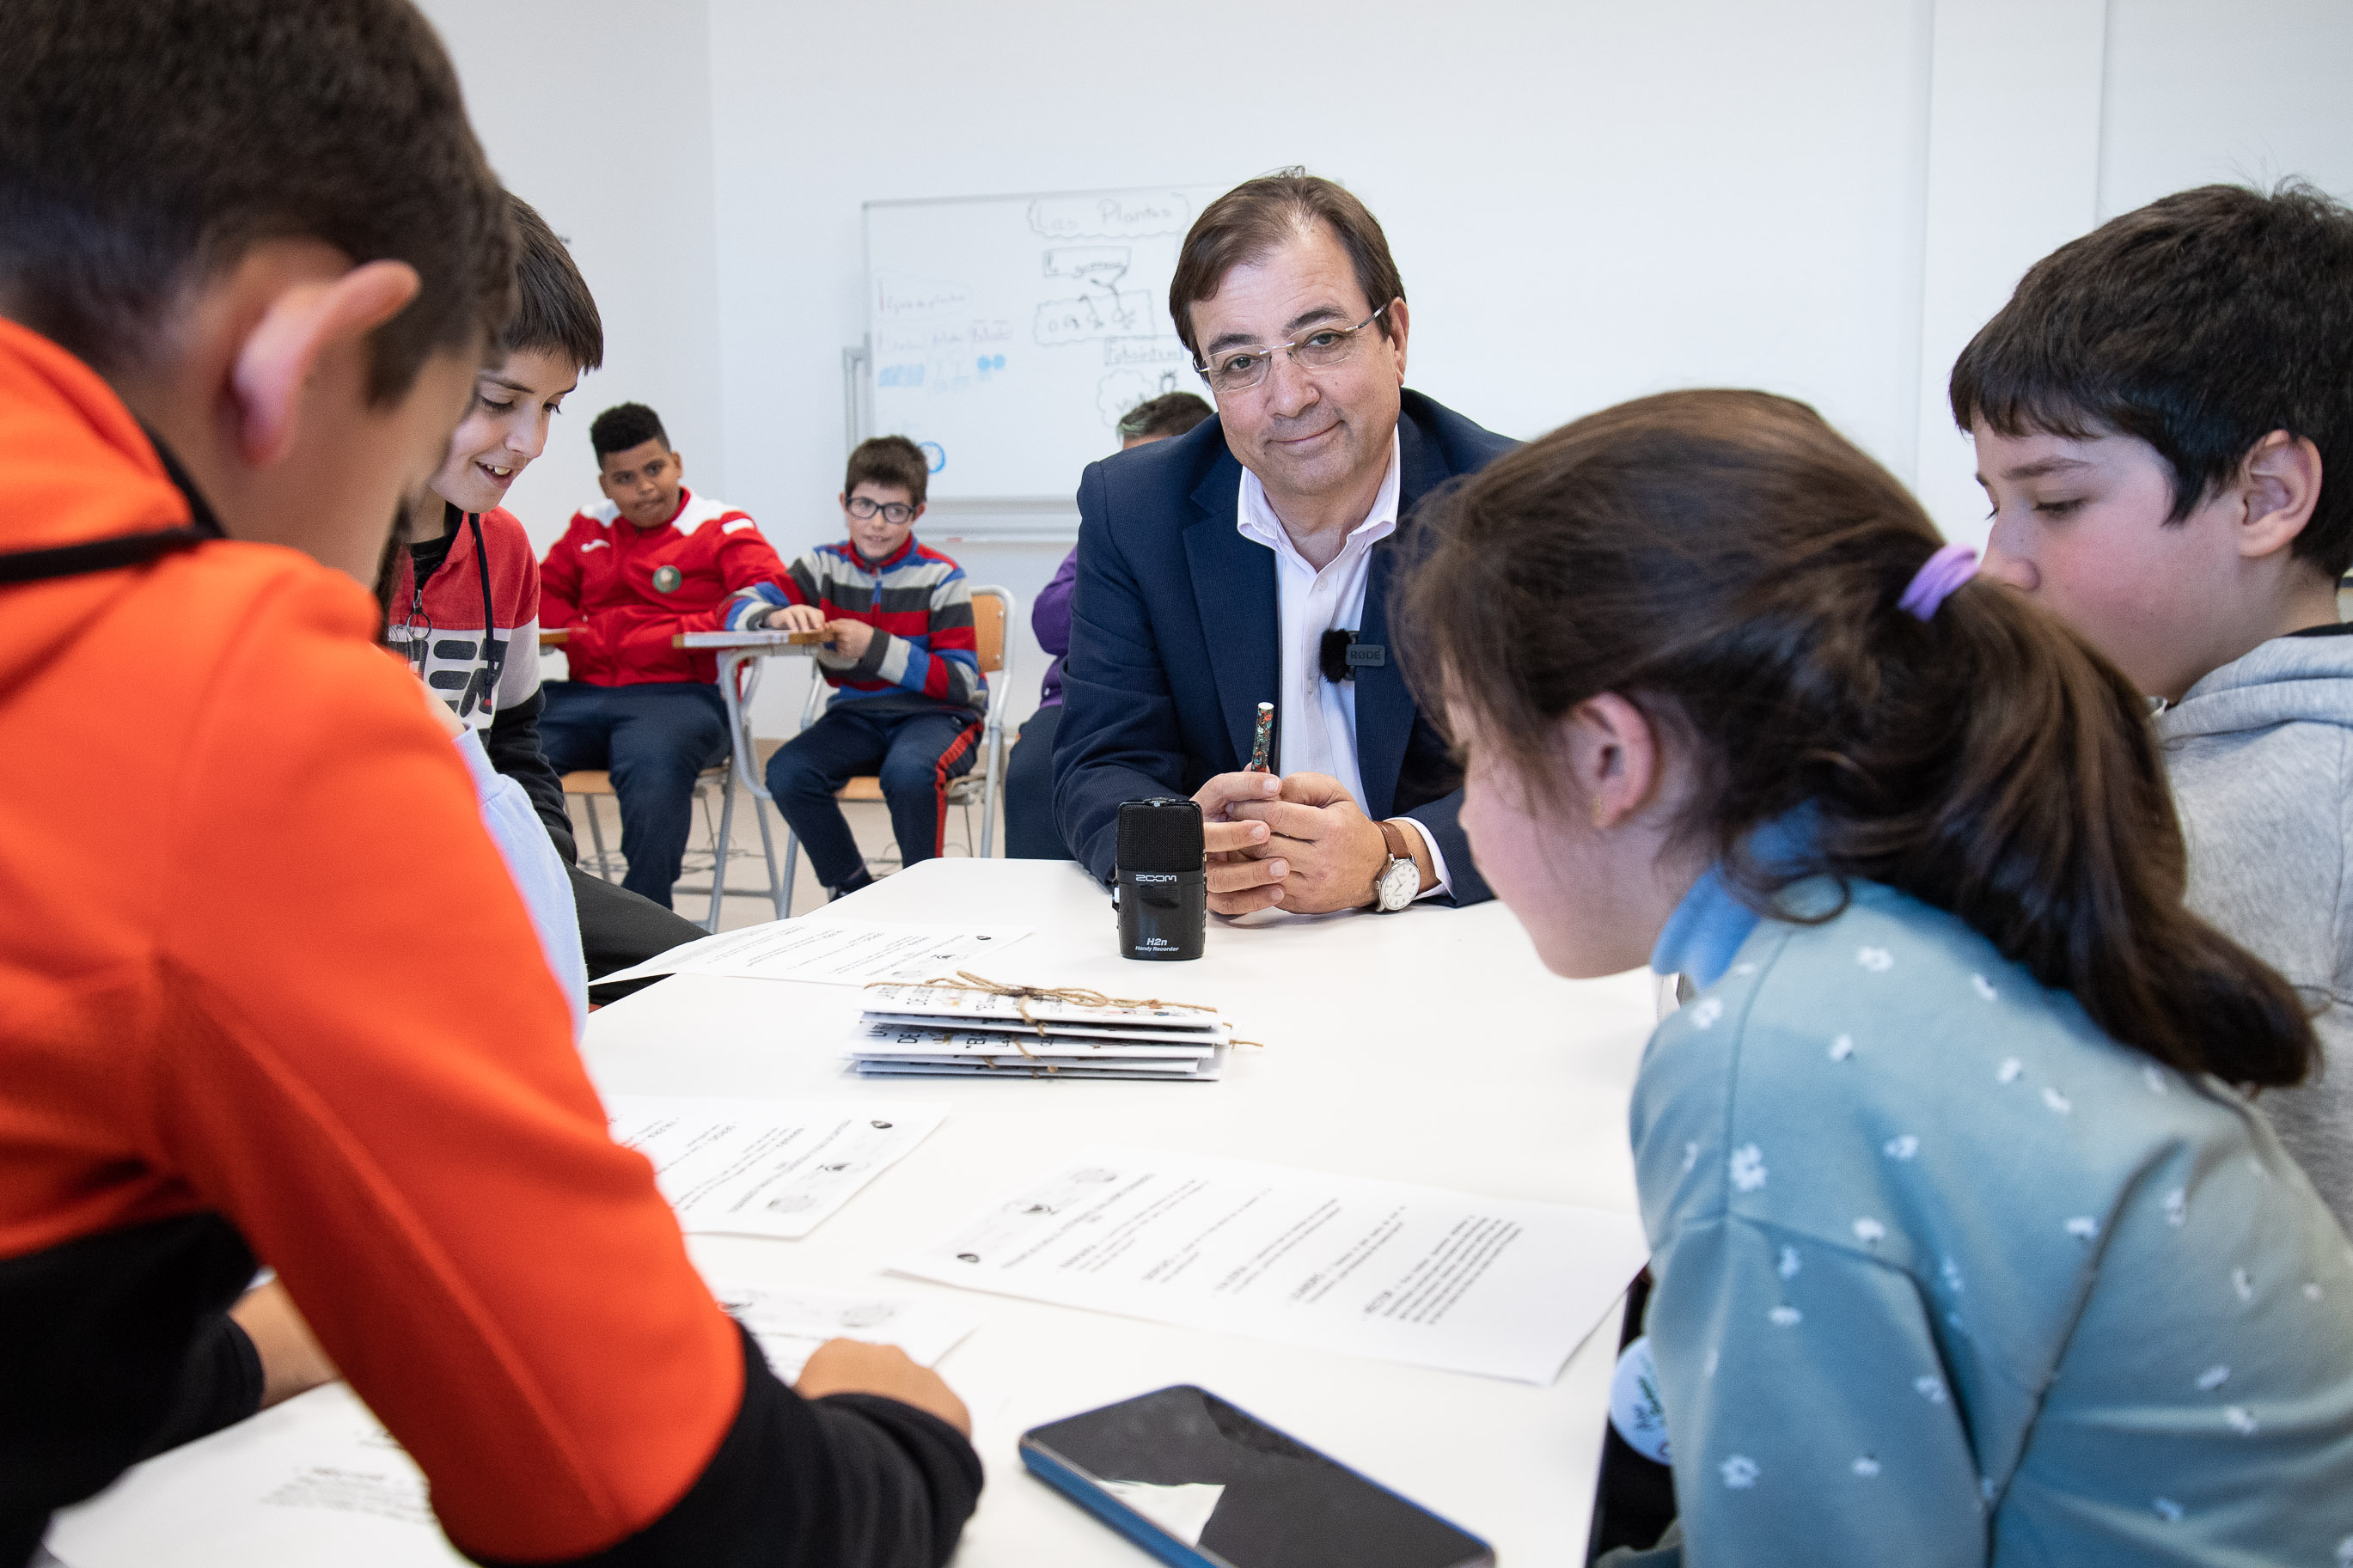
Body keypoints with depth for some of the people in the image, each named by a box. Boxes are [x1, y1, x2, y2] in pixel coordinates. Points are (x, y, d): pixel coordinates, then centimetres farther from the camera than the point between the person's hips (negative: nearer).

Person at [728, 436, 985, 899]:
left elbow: (960, 683, -13)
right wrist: (779, 615, -29)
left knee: (909, 771, -37)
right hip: (856, 713, 4)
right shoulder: (824, 566, 3)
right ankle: (853, 889, 1)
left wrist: (877, 648, -23)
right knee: (786, 772, -22)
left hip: (937, 712, -4)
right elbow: (738, 608, -5)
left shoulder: (940, 578, -7)